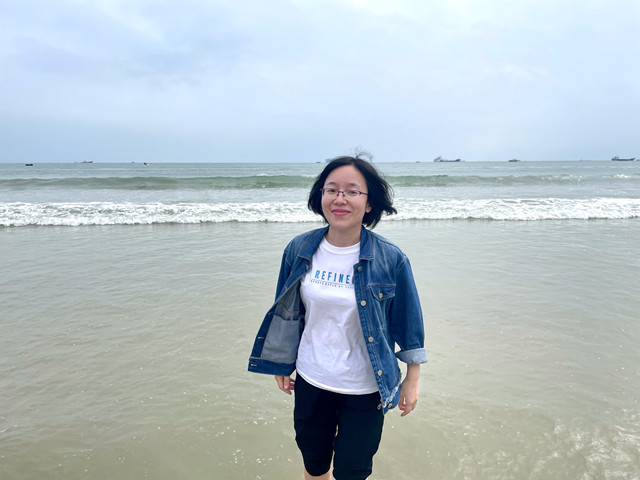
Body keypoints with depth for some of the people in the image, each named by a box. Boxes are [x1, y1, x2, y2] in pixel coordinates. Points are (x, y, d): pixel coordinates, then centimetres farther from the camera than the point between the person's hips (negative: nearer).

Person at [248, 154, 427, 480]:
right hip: (310, 380, 3)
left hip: (365, 389, -2)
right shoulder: (299, 250, -7)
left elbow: (409, 323, -5)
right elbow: (286, 313, 5)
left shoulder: (391, 259, -15)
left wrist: (412, 378, 1)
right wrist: (283, 365, 10)